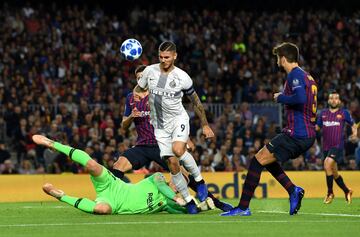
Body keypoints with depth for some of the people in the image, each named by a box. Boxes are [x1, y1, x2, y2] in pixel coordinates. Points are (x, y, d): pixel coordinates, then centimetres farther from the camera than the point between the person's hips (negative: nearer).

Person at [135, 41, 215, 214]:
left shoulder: (182, 77, -8)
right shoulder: (150, 71, -2)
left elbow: (195, 101, 4)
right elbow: (137, 90, 15)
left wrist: (205, 125, 8)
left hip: (179, 119, -3)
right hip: (160, 125, 3)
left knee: (178, 150, -30)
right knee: (172, 163, -5)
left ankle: (199, 180, -9)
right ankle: (188, 201, 3)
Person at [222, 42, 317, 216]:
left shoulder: (295, 75, -11)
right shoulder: (307, 76, 19)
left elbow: (300, 98, -27)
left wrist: (281, 98, -11)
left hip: (296, 135, -10)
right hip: (308, 135, 10)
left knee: (257, 161, -5)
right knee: (268, 159, 22)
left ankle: (243, 207, -5)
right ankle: (293, 190, 9)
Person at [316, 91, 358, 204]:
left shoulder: (344, 113, 3)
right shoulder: (323, 113, 11)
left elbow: (353, 125, 15)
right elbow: (317, 127, 19)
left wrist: (355, 134, -4)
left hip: (338, 146, -5)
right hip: (326, 147, 5)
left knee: (327, 164, -26)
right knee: (334, 173, 11)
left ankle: (330, 193, -14)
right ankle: (347, 191, 34)